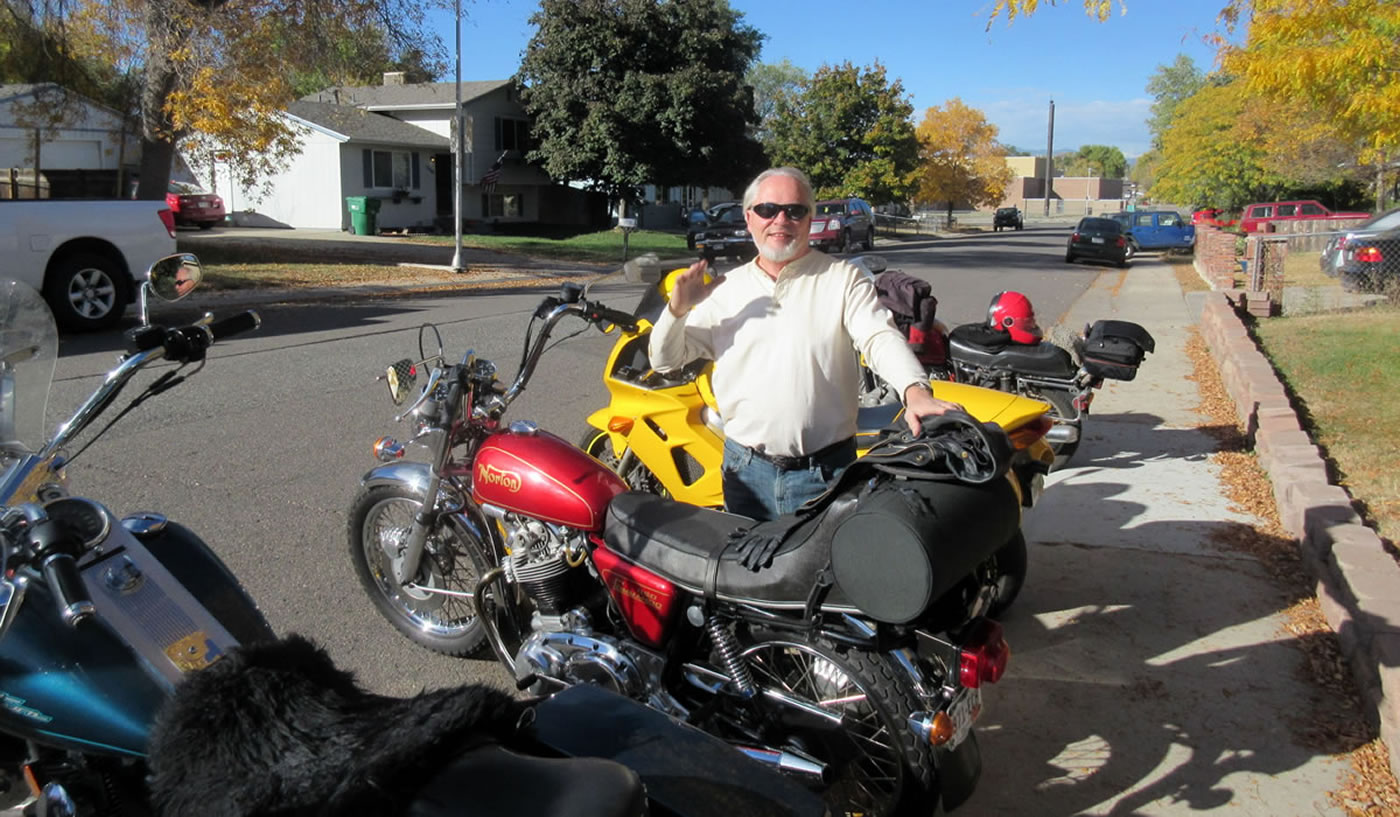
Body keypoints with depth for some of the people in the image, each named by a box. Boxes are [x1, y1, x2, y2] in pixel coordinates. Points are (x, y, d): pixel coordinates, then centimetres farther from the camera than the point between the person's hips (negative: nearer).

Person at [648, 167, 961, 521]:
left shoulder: (843, 278, 3)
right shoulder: (725, 289, 9)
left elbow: (881, 338, -13)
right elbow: (665, 360, 11)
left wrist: (916, 390, -32)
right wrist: (678, 309, -8)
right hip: (746, 472, 3)